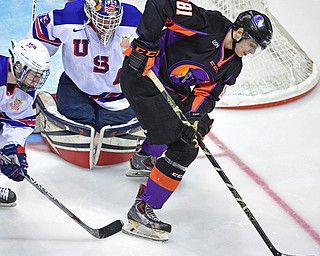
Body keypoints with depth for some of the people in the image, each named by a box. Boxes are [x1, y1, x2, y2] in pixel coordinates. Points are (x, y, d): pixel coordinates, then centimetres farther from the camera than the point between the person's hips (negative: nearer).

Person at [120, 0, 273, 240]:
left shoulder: (232, 64, 6)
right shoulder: (209, 24, -18)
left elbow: (207, 92, 1)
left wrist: (195, 116, -18)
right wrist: (146, 41, -25)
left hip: (169, 90, 10)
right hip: (142, 74, -10)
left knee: (201, 125, 31)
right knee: (184, 148, -14)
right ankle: (142, 210, -11)